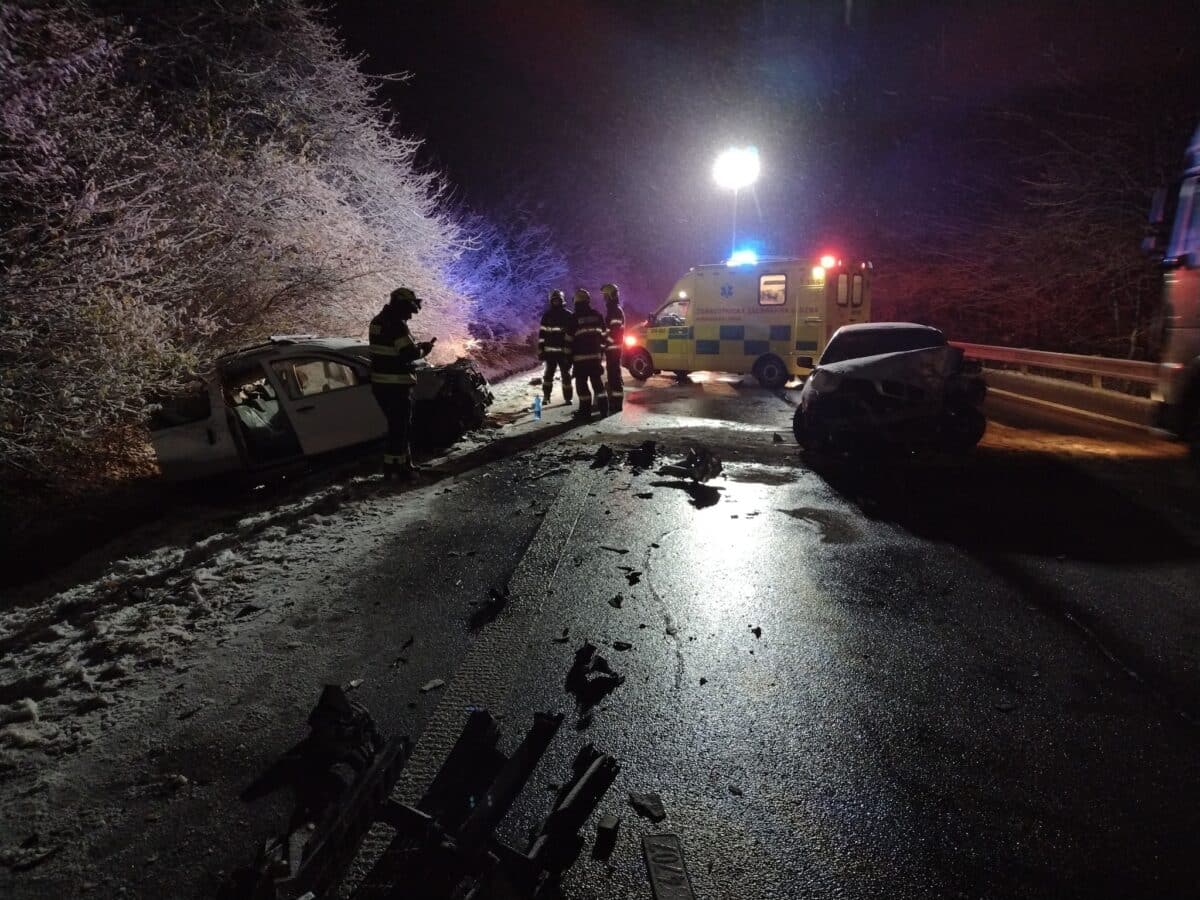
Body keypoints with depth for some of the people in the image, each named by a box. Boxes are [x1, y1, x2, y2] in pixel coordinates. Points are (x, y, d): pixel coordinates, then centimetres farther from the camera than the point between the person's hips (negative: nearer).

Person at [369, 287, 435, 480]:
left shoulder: (378, 321, 13)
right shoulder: (397, 325, -17)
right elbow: (409, 353, -23)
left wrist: (417, 346, 10)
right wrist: (424, 349, -4)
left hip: (380, 383, 10)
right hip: (396, 385, -10)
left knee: (398, 425, 19)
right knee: (400, 427, 0)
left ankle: (405, 463, 28)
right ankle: (394, 467, 4)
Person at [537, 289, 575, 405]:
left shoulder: (568, 315, 1)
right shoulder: (547, 315, 8)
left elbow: (571, 333, -1)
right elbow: (542, 334, 8)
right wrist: (541, 350, 2)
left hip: (563, 351, -2)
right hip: (550, 350, 2)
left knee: (566, 375, 3)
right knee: (548, 374, 6)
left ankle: (567, 398, 9)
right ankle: (546, 396, 15)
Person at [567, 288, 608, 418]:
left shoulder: (575, 318, -6)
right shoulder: (597, 315, 7)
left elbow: (570, 339, -6)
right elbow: (604, 335, 12)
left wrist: (569, 357, 2)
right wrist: (602, 349, 21)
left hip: (580, 356, -4)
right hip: (595, 355, 5)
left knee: (581, 383, 1)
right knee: (597, 381, 11)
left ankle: (585, 409, -2)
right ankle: (603, 408, 9)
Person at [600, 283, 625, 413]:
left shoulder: (616, 311, -13)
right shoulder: (612, 310, 19)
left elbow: (613, 332, -21)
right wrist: (605, 345, 21)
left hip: (613, 347, -11)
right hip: (612, 348, 11)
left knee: (614, 374, -10)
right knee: (612, 373, 14)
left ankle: (616, 403, -9)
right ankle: (614, 401, 20)